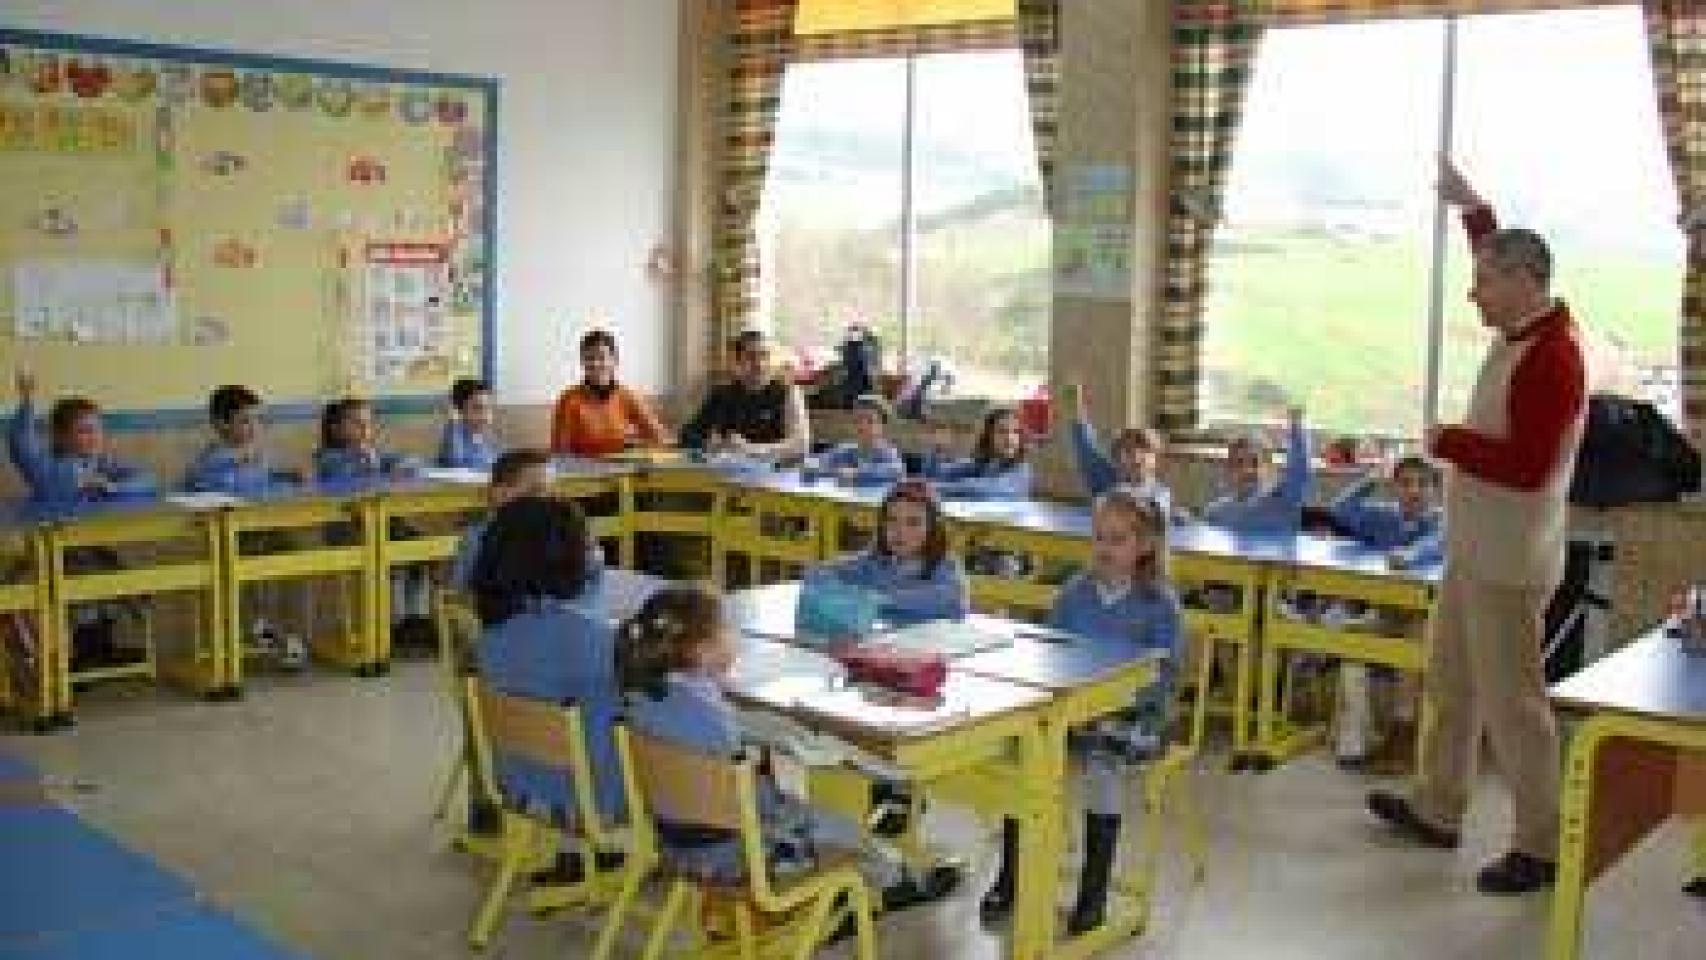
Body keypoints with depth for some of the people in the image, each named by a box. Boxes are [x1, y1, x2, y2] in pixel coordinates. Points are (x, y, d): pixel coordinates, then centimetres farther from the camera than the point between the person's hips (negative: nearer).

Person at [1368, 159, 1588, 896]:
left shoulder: (1550, 359, -22)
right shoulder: (1520, 330, 5)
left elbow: (1528, 467, -28)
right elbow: (1503, 256, 27)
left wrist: (1448, 442, -16)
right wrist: (1472, 208, 21)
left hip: (1507, 563, -10)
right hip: (1474, 552, 10)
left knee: (1509, 702, -2)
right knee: (1450, 682, 19)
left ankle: (1541, 847, 10)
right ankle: (1435, 810, 33)